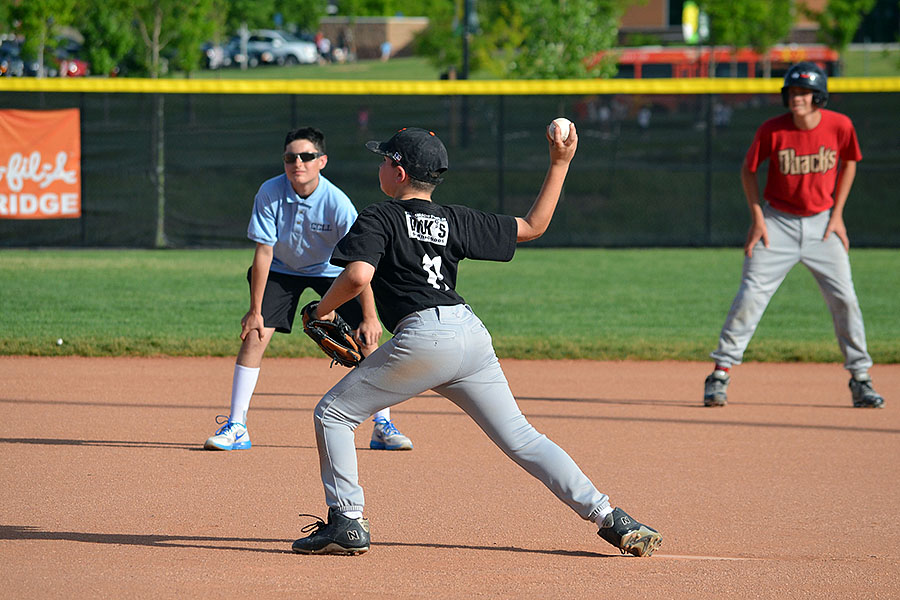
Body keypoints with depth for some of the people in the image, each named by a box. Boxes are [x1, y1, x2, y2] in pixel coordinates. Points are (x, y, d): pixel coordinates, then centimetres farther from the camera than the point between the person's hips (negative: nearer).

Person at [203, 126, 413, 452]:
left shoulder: (337, 203, -28)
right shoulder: (270, 193, -25)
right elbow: (263, 252, -20)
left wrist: (369, 317, -31)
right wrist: (255, 311, -19)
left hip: (331, 271, -1)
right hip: (281, 270, 1)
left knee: (367, 340, -11)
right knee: (254, 336, -13)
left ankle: (383, 426, 1)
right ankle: (236, 427, -6)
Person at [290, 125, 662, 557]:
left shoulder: (378, 218, 3)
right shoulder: (455, 221, 18)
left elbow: (358, 275, -15)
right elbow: (532, 227, 24)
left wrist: (323, 309, 4)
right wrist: (560, 164, 27)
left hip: (424, 336, -6)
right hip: (473, 335, 6)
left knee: (333, 413, 9)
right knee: (520, 438, 9)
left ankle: (347, 522, 3)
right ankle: (610, 519, 0)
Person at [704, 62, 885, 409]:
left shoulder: (840, 126, -12)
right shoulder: (772, 130, -15)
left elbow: (849, 163, 7)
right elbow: (748, 169, 1)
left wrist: (837, 214, 2)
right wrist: (757, 218, -5)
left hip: (822, 224, 1)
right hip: (778, 223, -1)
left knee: (845, 299, -1)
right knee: (751, 296, -8)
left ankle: (860, 379, 12)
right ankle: (721, 374, -1)